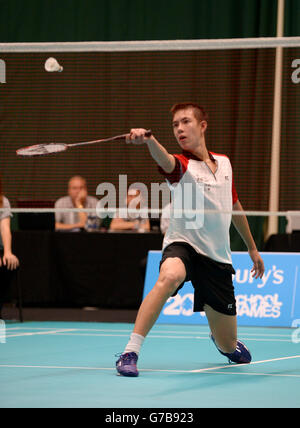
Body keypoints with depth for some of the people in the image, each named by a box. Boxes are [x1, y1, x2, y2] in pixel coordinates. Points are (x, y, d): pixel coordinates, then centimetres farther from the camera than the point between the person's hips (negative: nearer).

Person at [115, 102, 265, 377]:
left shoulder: (224, 164, 6)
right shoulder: (181, 165, -11)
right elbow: (165, 160, -37)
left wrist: (252, 248, 29)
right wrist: (148, 140, -59)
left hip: (218, 257, 4)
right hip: (183, 244, -4)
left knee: (229, 346, 8)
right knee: (169, 276, -42)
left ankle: (223, 340, 48)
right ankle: (130, 353, -37)